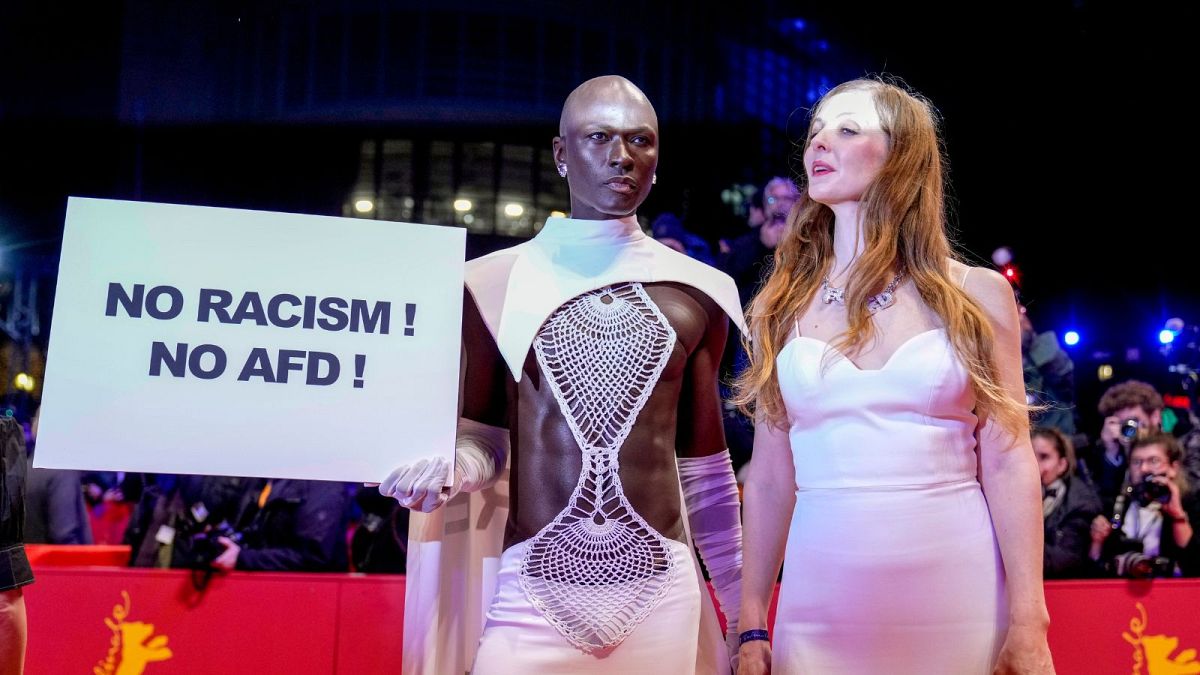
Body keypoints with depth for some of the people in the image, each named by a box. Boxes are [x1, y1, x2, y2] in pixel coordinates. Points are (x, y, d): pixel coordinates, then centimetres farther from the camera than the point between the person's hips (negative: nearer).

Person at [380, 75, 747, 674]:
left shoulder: (695, 293, 5)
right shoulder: (495, 284, 0)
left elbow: (703, 463, 11)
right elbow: (481, 430, 8)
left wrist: (744, 609, 12)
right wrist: (452, 466, -16)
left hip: (661, 593, 2)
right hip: (530, 590, -1)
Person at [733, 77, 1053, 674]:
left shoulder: (977, 295, 3)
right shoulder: (784, 305, 6)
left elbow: (1008, 462, 0)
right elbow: (770, 474, 6)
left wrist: (1028, 621, -5)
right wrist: (751, 627, 4)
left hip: (958, 592, -1)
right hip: (823, 600, 1)